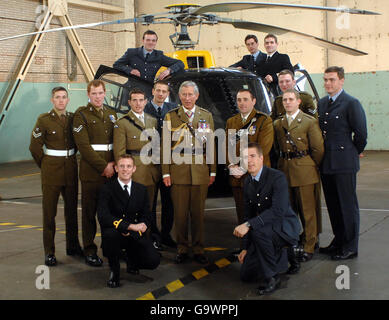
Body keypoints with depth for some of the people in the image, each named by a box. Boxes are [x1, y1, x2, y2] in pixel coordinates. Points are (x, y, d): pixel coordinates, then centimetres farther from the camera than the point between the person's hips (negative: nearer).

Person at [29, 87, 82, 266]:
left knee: (72, 208, 11)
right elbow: (35, 146, -1)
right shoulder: (44, 120, -6)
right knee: (49, 211, 0)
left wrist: (70, 158, 12)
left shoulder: (73, 118, 5)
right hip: (51, 170, -4)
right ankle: (49, 252, 6)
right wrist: (45, 165, 4)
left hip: (70, 169, 4)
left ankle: (73, 246, 25)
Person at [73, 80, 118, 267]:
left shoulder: (111, 114, 16)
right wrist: (103, 167, -13)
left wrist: (113, 163, -3)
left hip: (111, 171, 5)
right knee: (89, 212, 1)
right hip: (91, 172, -5)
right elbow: (84, 145, -10)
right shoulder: (81, 115, -2)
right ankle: (90, 251, 9)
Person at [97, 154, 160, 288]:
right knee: (110, 234, -39)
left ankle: (131, 259, 20)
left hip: (134, 235, 3)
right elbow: (103, 217, -19)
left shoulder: (141, 189, 6)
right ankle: (114, 269, -7)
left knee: (153, 261, -19)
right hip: (114, 233, -3)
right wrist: (130, 226, -29)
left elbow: (146, 217, 7)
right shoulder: (107, 188, -6)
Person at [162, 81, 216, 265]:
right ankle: (182, 249, 15)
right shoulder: (170, 117, 6)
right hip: (178, 171, -1)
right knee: (180, 213, 2)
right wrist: (165, 172, -3)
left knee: (198, 213, 6)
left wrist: (212, 171, 5)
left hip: (200, 172, 1)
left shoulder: (207, 116, 10)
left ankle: (198, 249, 17)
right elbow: (165, 146, 3)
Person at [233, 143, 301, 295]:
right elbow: (248, 214, 10)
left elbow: (278, 211, -31)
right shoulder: (248, 182, 4)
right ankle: (280, 257, 29)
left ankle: (271, 277, -18)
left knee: (257, 230, -38)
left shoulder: (277, 177, -20)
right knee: (246, 275, 5)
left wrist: (248, 225, -39)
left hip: (285, 226, -7)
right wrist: (246, 248, 8)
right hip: (264, 230, 7)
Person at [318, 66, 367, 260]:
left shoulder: (351, 104, -8)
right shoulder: (322, 103, 13)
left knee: (348, 205, 1)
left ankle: (350, 247, 10)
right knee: (333, 205, 14)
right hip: (325, 164, 7)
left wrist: (353, 153, 5)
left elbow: (361, 134, -7)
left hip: (344, 164, -7)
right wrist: (321, 156, 13)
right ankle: (338, 240, 27)